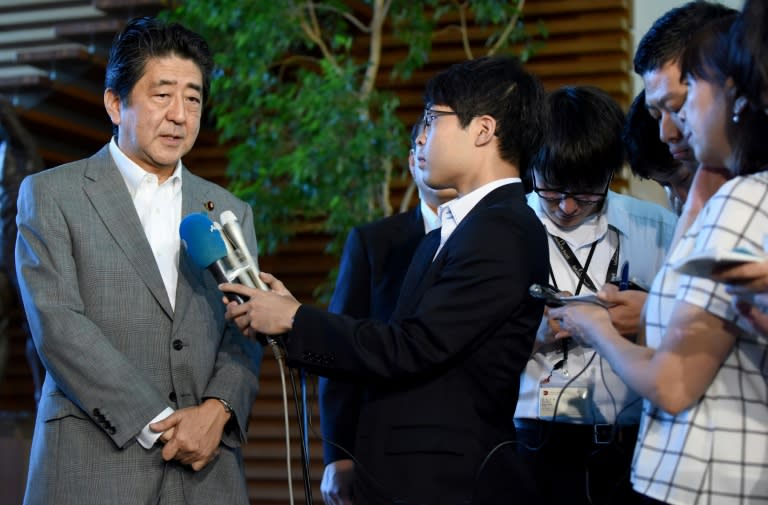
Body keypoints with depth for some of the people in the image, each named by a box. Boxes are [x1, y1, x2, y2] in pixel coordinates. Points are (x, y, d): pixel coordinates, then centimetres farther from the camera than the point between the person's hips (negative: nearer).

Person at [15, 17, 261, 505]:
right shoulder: (50, 195, 3)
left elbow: (244, 334, 9)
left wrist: (217, 409, -11)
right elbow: (56, 322, -8)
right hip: (94, 465, -3)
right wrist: (157, 423, -13)